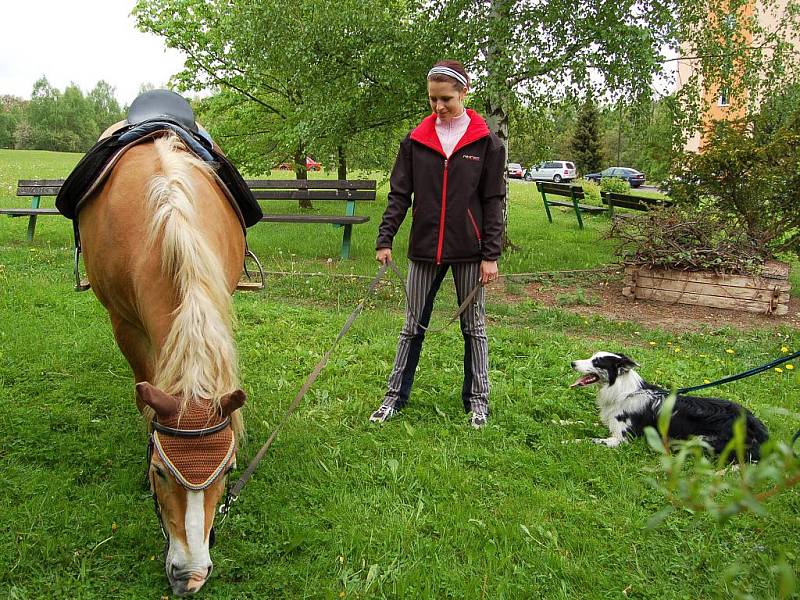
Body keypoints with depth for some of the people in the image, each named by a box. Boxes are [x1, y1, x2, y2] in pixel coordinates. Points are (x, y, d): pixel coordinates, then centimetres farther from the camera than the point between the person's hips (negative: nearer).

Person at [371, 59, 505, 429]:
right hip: (424, 247, 2)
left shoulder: (486, 142, -2)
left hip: (468, 250, -1)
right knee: (413, 325, 9)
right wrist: (385, 239, -5)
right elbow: (399, 195, 4)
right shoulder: (415, 141, 3)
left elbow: (494, 202, -2)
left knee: (473, 325, 10)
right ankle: (396, 394, 20)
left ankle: (477, 399, 22)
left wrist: (491, 255, -7)